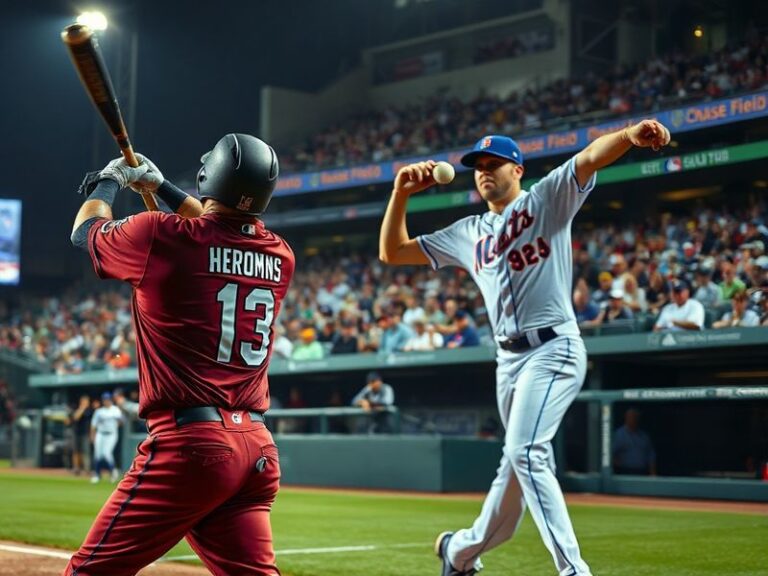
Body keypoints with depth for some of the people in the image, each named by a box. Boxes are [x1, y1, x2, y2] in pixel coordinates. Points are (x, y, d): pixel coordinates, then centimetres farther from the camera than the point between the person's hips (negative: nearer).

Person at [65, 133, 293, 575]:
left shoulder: (160, 237, -5)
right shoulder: (280, 257, 10)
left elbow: (86, 231, 16)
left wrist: (108, 181, 36)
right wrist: (160, 185, 43)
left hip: (189, 442, -6)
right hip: (259, 449, 6)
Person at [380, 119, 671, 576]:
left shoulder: (548, 199, 3)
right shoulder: (469, 234, 19)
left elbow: (591, 158, -15)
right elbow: (392, 252, 20)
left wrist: (630, 135, -36)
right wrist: (402, 192, 6)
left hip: (554, 348, -6)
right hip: (509, 359, 6)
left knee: (524, 452, -19)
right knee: (522, 458, 13)